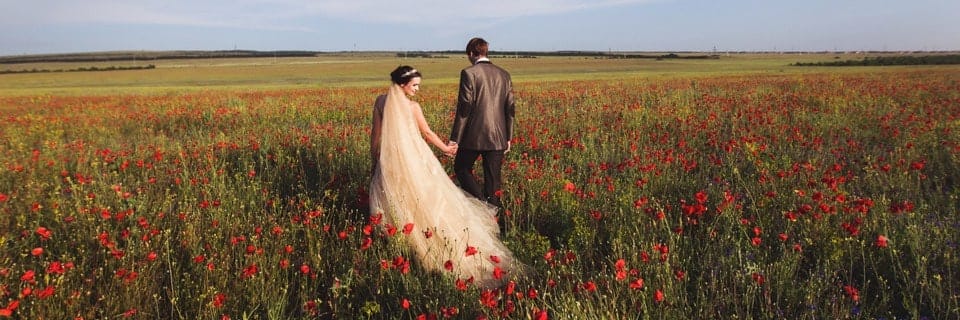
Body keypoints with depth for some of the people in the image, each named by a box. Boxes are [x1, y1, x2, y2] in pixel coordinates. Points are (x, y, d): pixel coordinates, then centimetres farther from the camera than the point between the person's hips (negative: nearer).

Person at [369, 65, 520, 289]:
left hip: (389, 159, 3)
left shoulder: (380, 101, -2)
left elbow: (376, 133, 3)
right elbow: (427, 133, 0)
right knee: (428, 199, 5)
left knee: (395, 200, 13)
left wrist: (374, 158, 15)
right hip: (414, 158, -3)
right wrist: (445, 148, 15)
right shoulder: (413, 107, -11)